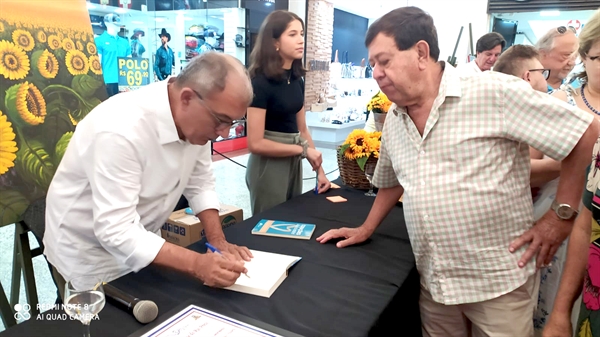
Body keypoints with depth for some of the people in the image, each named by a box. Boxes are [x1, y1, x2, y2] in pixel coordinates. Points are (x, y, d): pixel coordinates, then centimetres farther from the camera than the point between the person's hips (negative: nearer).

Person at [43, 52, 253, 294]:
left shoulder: (198, 119, -13)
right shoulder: (122, 129, -35)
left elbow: (199, 183, -2)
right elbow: (116, 231, -35)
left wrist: (218, 241, -13)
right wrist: (196, 264, -39)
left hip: (141, 241, 6)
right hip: (88, 254, -6)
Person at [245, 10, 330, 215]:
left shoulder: (297, 79, 6)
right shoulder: (261, 82, -17)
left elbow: (302, 130, 10)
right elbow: (256, 143, -20)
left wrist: (319, 170, 4)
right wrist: (303, 150, -15)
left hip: (293, 163, 7)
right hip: (268, 165, -7)